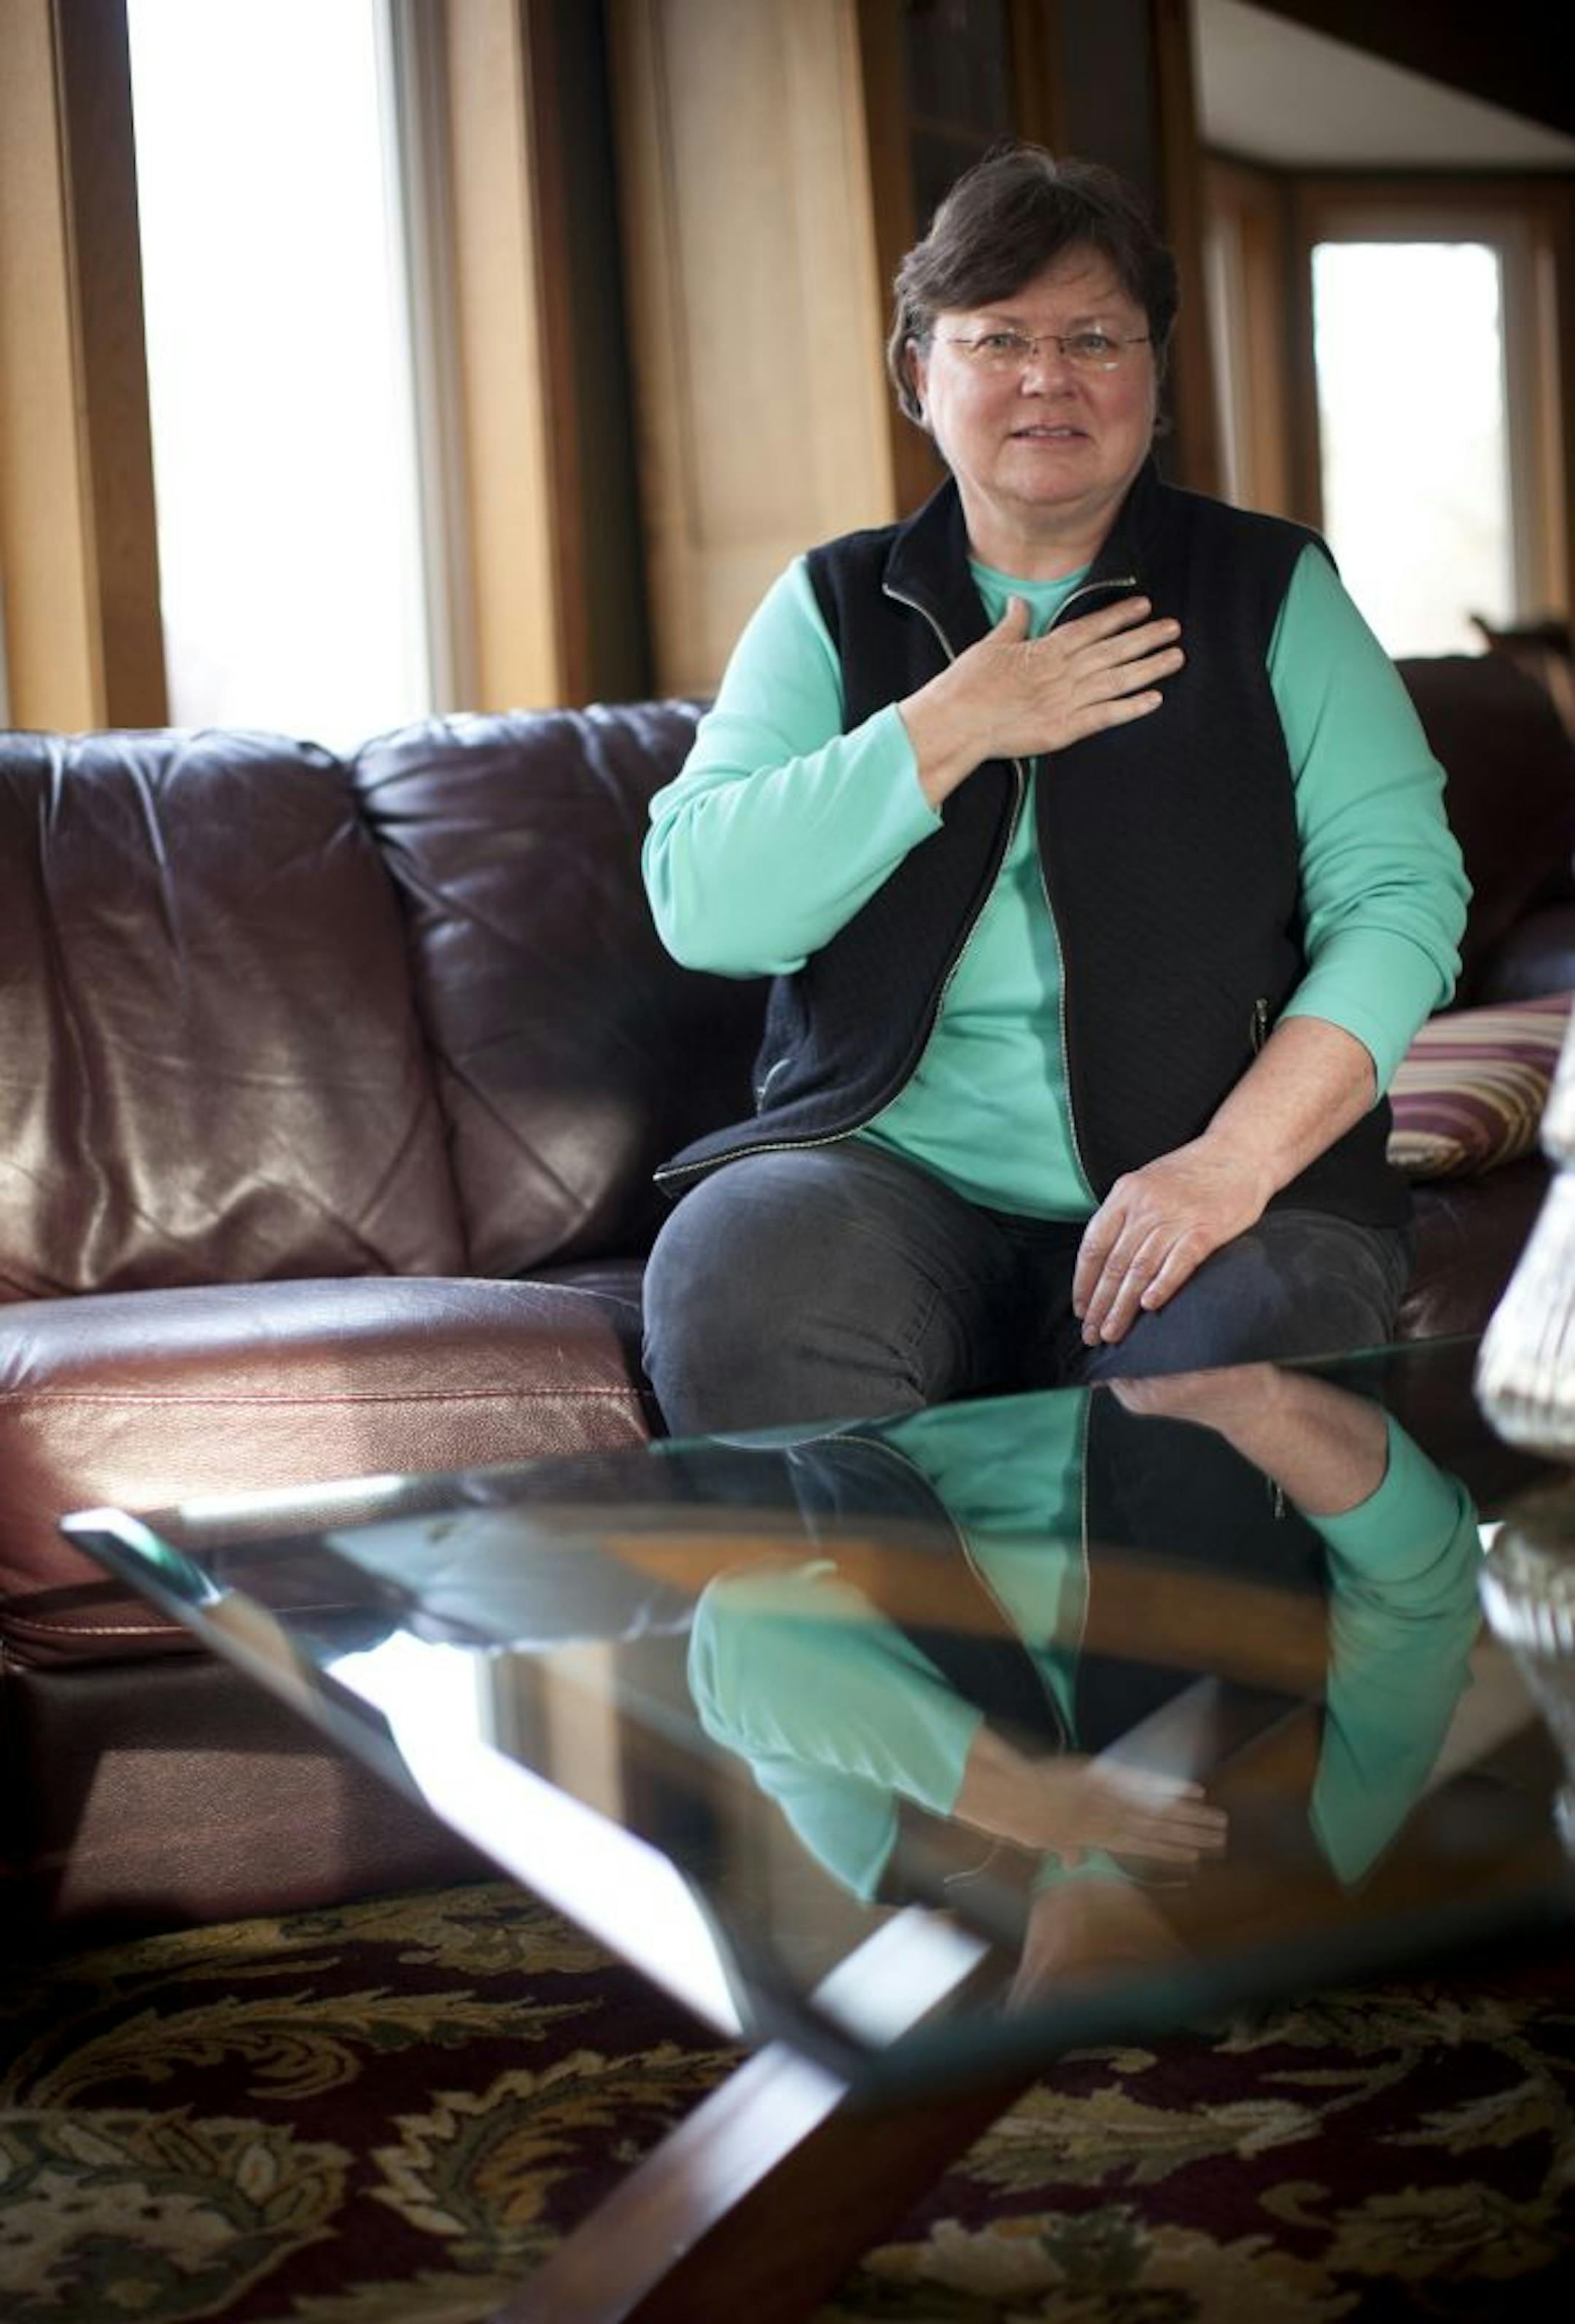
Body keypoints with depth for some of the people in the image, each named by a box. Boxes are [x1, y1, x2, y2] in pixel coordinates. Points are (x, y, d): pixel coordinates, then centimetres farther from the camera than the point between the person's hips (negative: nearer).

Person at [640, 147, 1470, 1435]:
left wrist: (1236, 1157, -17)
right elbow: (700, 907, 1)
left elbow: (1399, 893, -2)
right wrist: (950, 729, -7)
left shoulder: (1272, 590, 10)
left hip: (1211, 1184, -2)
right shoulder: (835, 605, 14)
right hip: (891, 1172, 2)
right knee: (733, 1282, -30)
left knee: (1247, 1344, -35)